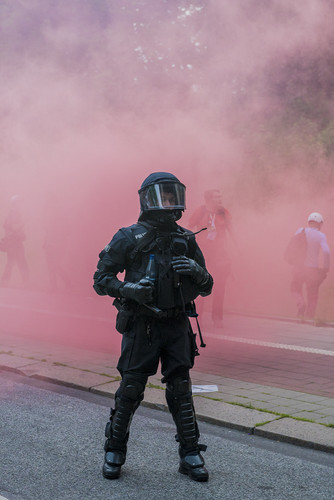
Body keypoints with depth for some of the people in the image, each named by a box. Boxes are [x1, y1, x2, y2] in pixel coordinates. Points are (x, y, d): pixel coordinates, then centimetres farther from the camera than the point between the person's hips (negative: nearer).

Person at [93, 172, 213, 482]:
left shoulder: (186, 240, 7)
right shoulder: (129, 238, -4)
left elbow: (206, 288, 10)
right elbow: (101, 279, -3)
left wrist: (196, 270, -11)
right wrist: (127, 288, -21)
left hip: (177, 326, 3)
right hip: (141, 325, -3)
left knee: (181, 389, 4)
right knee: (130, 390, 2)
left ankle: (190, 456, 13)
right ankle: (114, 452, 19)